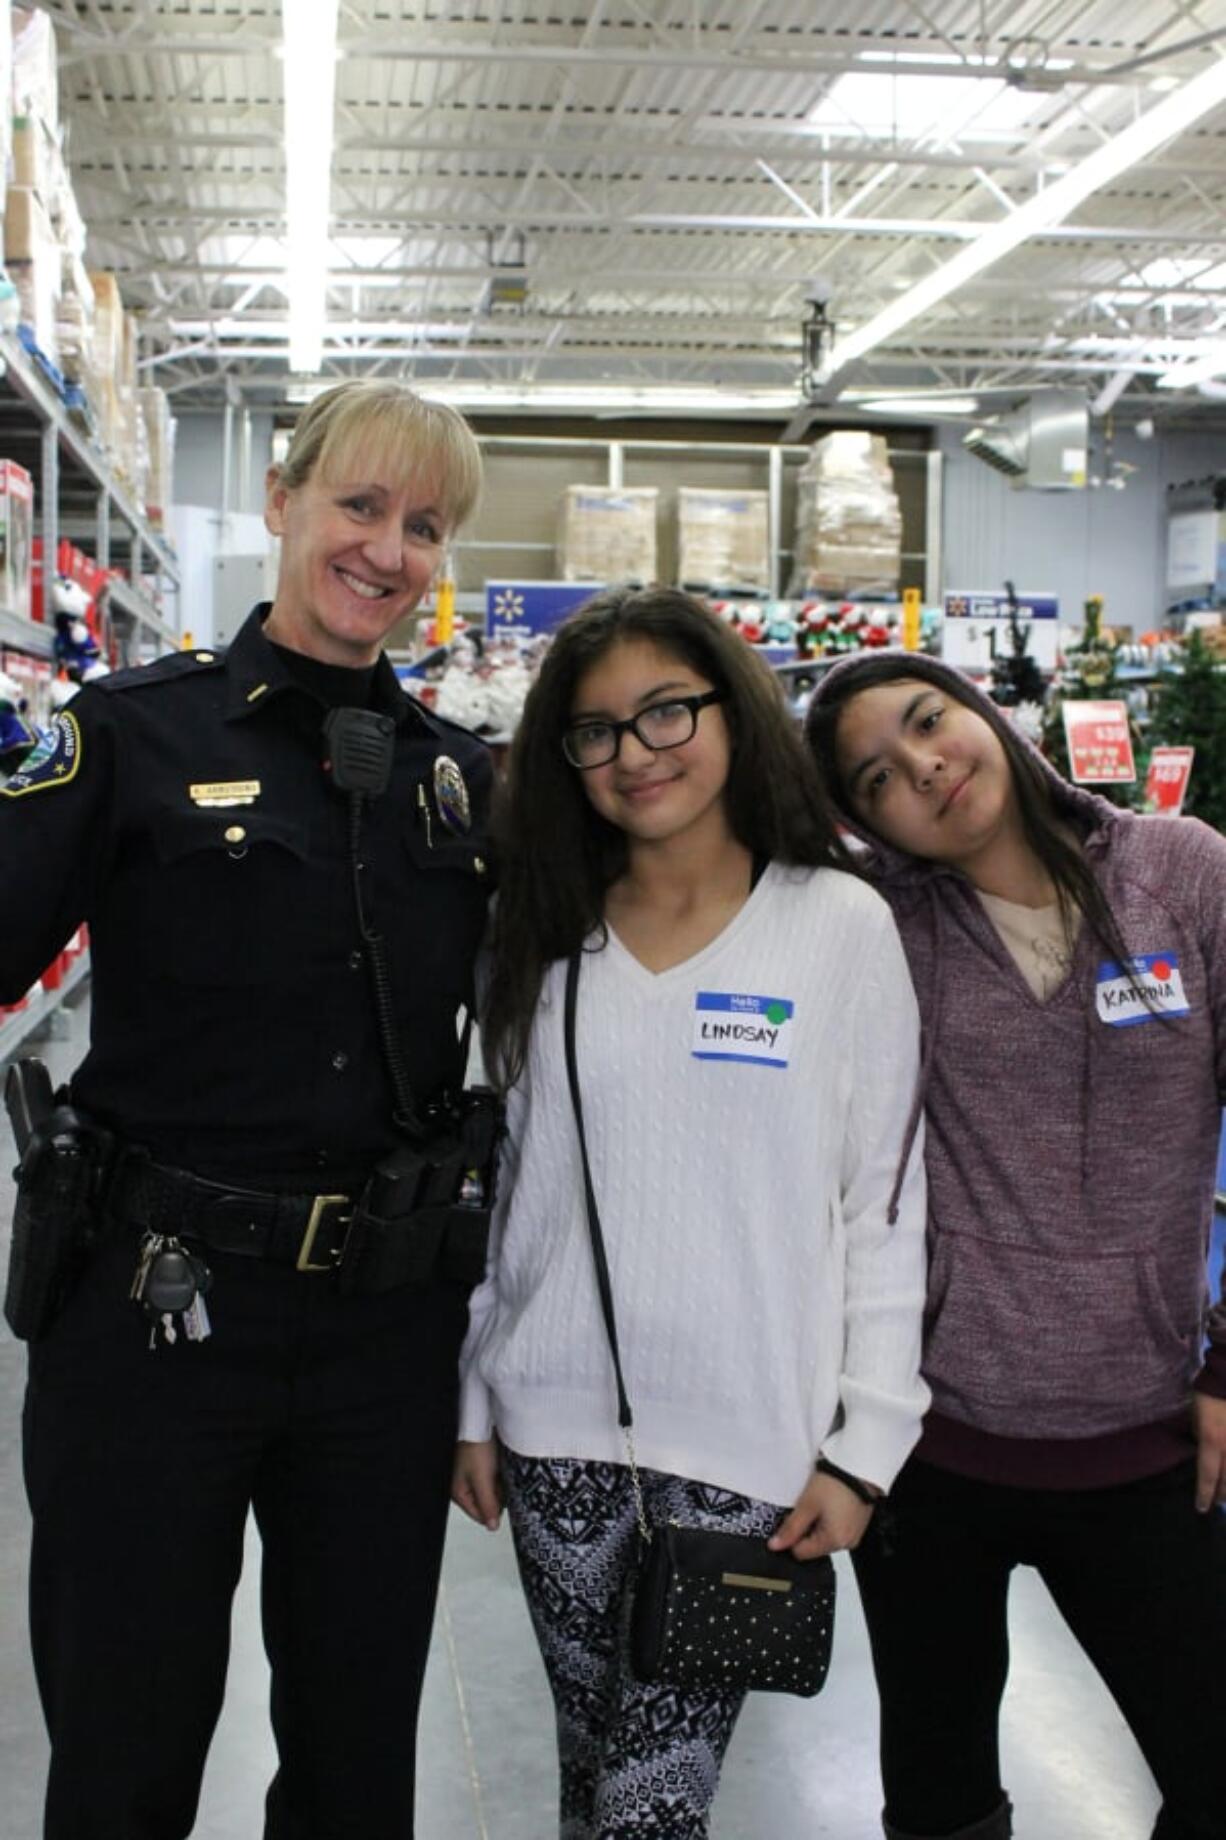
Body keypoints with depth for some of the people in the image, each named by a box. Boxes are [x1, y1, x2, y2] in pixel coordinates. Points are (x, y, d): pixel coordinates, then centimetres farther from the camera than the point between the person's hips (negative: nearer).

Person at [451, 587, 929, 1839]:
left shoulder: (841, 927, -4)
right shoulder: (544, 934, 6)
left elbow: (887, 1203, -3)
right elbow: (495, 1181, 10)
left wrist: (864, 1444, -5)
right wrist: (474, 1402, 10)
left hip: (747, 1440, -3)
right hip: (557, 1427, 3)